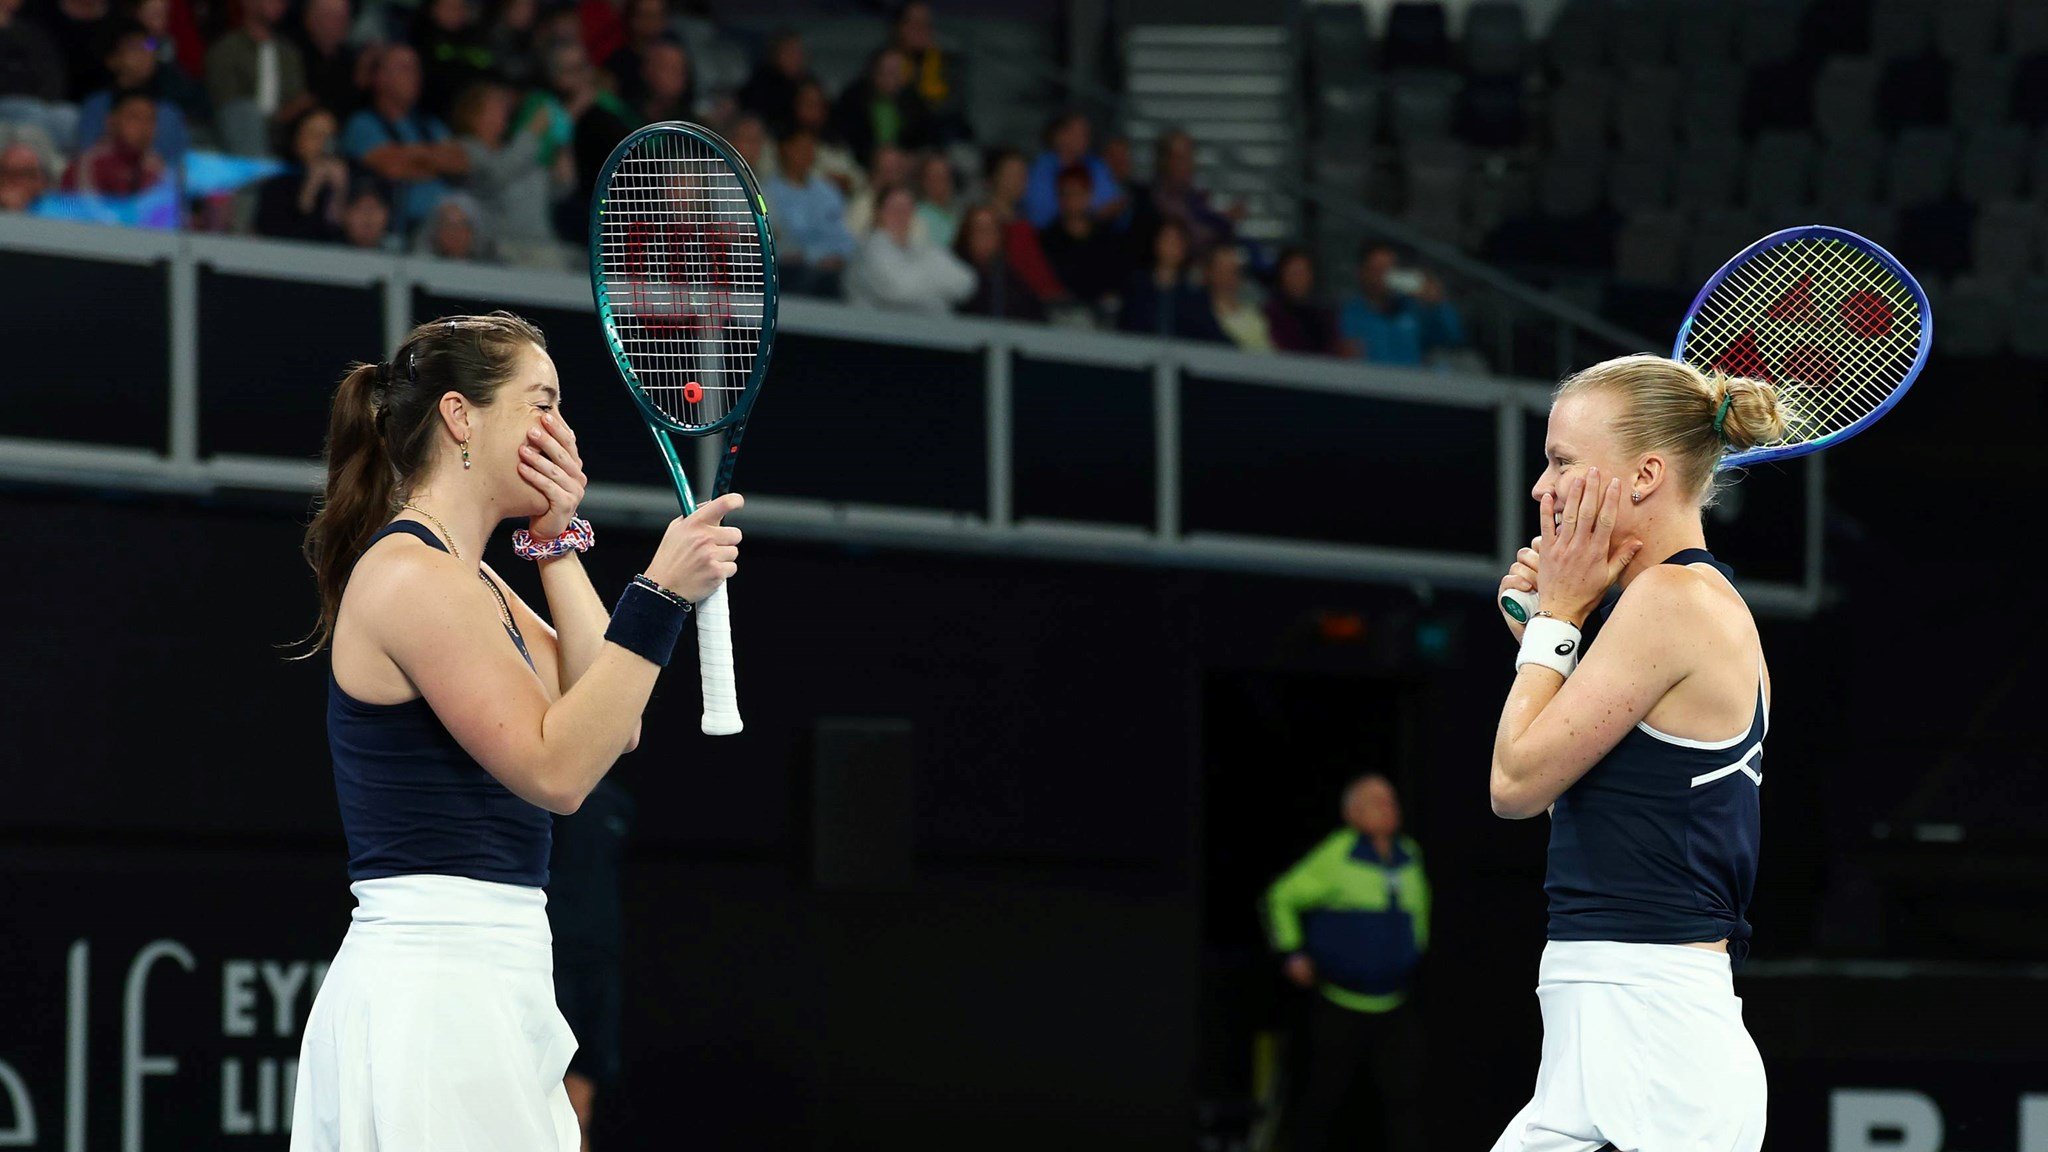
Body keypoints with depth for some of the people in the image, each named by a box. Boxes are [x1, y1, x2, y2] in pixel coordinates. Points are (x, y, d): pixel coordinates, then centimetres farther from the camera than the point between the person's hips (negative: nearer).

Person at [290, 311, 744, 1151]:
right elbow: (555, 770, -17)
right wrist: (659, 595, -18)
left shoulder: (469, 580, 19)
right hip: (434, 987, -10)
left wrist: (557, 543, 10)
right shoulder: (409, 573, -12)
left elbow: (610, 728, 12)